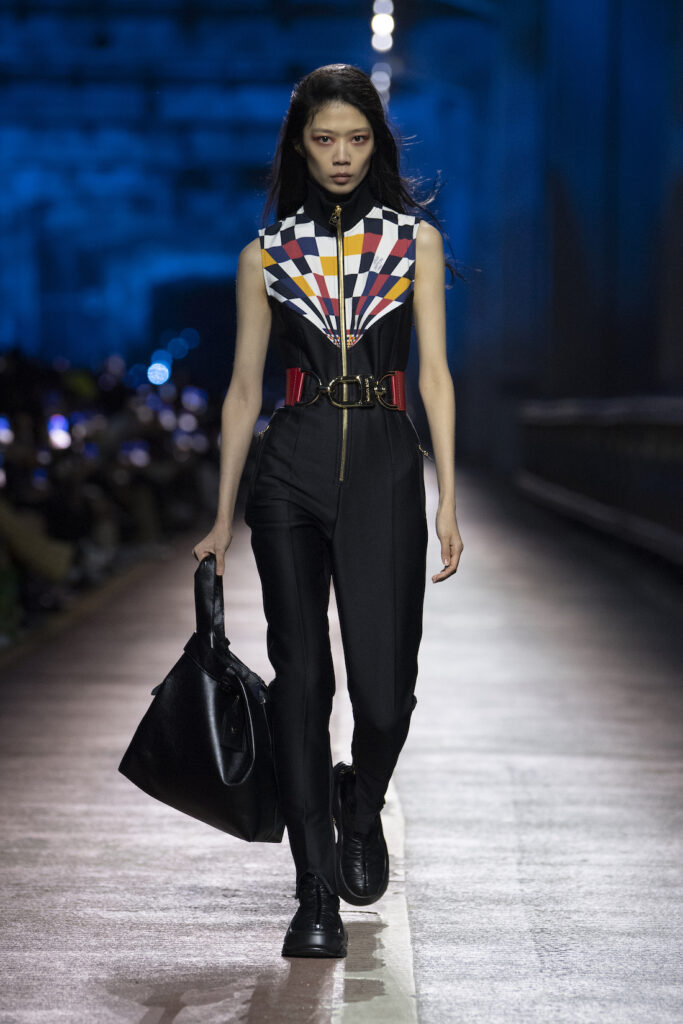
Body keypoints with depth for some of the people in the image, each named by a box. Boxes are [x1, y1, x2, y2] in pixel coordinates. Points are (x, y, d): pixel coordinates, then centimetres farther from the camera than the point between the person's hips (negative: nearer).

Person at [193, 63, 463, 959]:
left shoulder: (416, 240, 7)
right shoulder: (267, 255, 8)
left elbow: (435, 374, 3)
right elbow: (245, 389, 9)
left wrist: (449, 500, -5)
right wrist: (223, 516, 7)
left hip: (385, 468, 0)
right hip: (291, 472, 1)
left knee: (385, 685, -6)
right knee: (301, 677, -1)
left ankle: (361, 809, 30)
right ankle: (317, 892, 8)